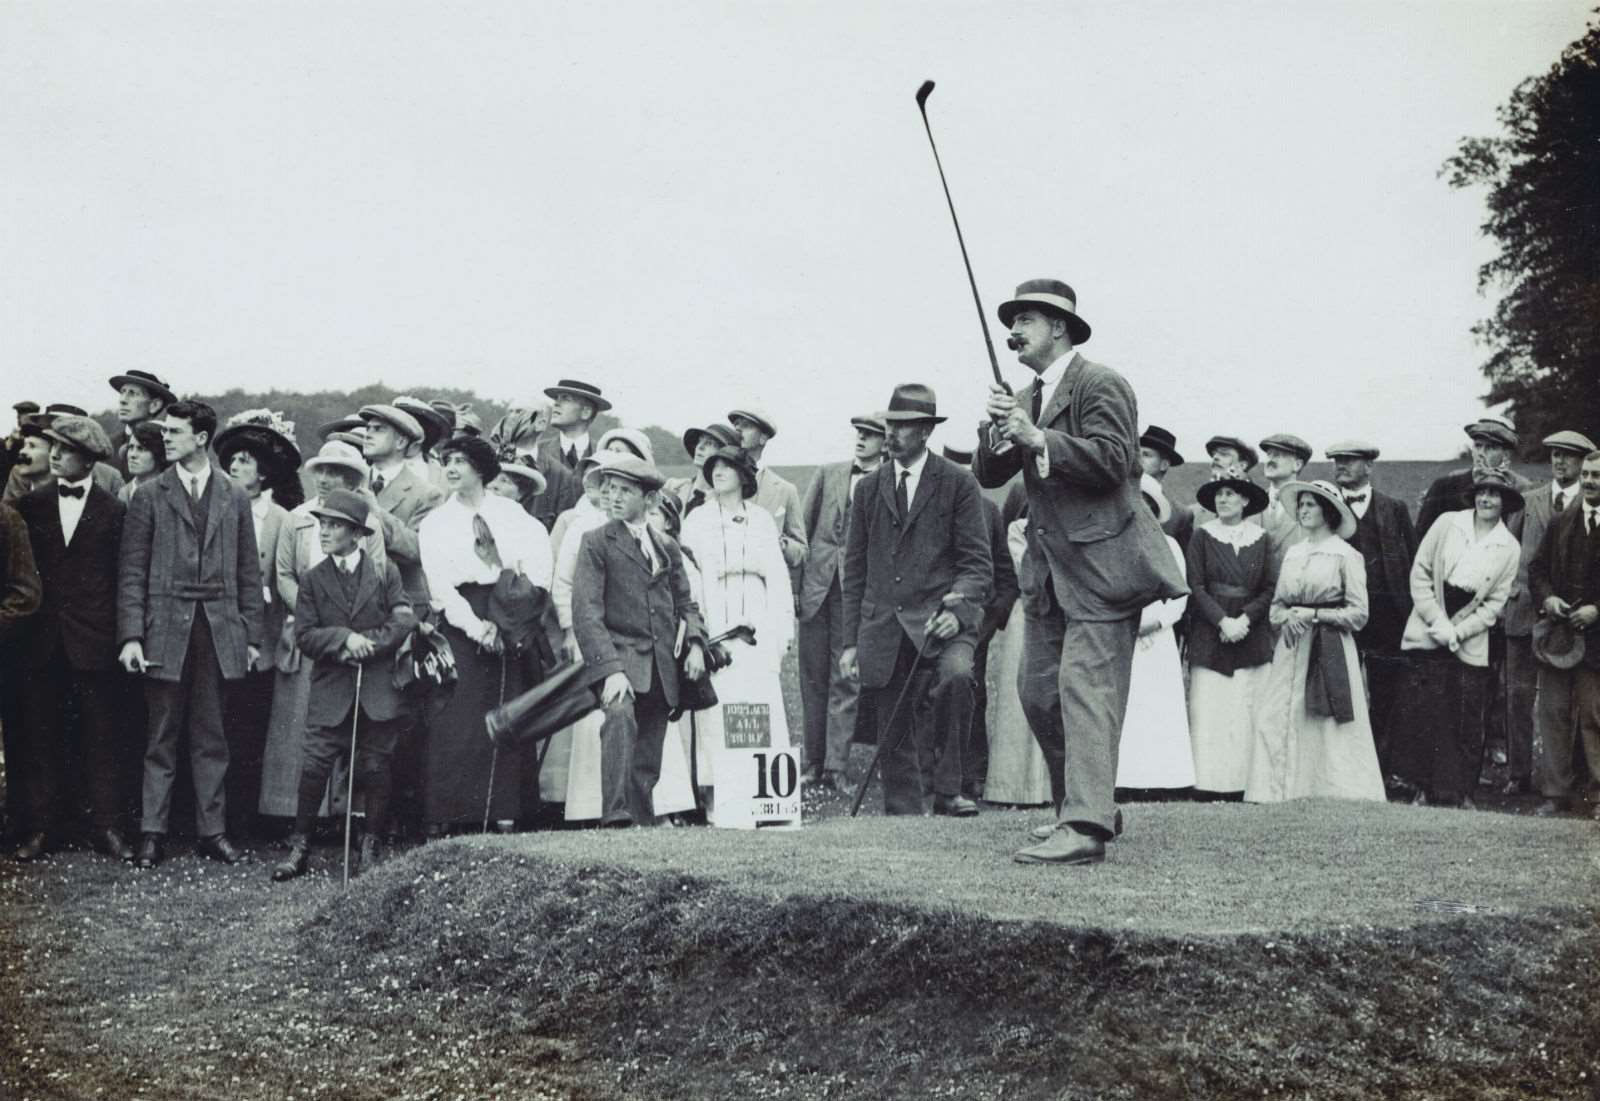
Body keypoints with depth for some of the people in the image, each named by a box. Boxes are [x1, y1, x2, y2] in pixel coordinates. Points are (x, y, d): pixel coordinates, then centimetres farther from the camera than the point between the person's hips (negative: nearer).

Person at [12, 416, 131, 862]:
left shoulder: (112, 511, 0)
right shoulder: (32, 504, 7)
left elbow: (123, 575, -1)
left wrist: (121, 633, -4)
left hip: (94, 641, -2)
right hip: (43, 641, 2)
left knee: (102, 736, 2)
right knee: (41, 736, 6)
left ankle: (106, 826, 8)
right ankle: (41, 827, 13)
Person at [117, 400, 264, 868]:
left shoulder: (234, 497, 8)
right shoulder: (149, 497, 4)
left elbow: (248, 573, 10)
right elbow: (132, 572, 1)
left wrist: (252, 635, 5)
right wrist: (131, 636, -8)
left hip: (219, 632, 1)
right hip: (165, 631, -1)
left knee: (211, 738, 7)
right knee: (161, 737, 3)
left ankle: (212, 829, 13)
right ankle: (153, 832, 10)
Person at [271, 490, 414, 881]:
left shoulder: (384, 572, 4)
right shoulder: (314, 579, 7)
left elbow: (404, 620, -4)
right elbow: (304, 636, 0)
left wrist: (366, 644, -12)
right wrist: (345, 638, -15)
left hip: (378, 690, -1)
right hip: (330, 691, 1)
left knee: (375, 769, 4)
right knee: (314, 766, -6)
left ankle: (370, 848, 16)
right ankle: (299, 847, 4)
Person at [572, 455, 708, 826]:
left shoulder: (667, 547, 18)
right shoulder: (596, 542, 2)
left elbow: (685, 603, 22)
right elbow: (586, 611, -8)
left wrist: (695, 642, 0)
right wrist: (610, 668, -20)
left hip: (661, 667, 5)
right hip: (618, 656, -5)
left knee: (647, 763, 5)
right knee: (620, 717, -32)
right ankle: (616, 817, -38)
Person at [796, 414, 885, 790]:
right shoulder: (827, 474, 12)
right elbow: (803, 529, 10)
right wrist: (794, 584, 3)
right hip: (817, 585, 4)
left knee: (844, 680, -4)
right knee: (813, 678, 7)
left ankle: (835, 768, -2)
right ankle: (813, 765, 14)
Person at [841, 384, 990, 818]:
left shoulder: (958, 484, 4)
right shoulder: (869, 489, 14)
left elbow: (977, 561, 0)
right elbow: (855, 570, 16)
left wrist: (958, 611, -19)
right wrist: (851, 640, 10)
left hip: (938, 615, -3)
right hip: (883, 628, 4)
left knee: (956, 676, -32)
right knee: (893, 739, 3)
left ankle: (945, 788, -20)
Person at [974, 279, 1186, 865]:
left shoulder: (1100, 385, -8)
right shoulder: (1025, 397, 17)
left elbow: (1110, 461, -20)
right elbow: (988, 476, 11)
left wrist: (1036, 437, -20)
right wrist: (999, 431, -8)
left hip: (1099, 563, -9)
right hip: (1048, 569, 9)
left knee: (1085, 690, -15)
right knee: (1038, 692, 11)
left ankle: (1085, 827, -18)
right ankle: (1083, 806, 25)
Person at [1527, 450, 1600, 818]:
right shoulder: (1560, 524, 11)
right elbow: (1537, 568, 14)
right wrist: (1546, 597, -4)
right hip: (1558, 632, 4)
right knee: (1554, 712, 6)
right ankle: (1556, 792, 12)